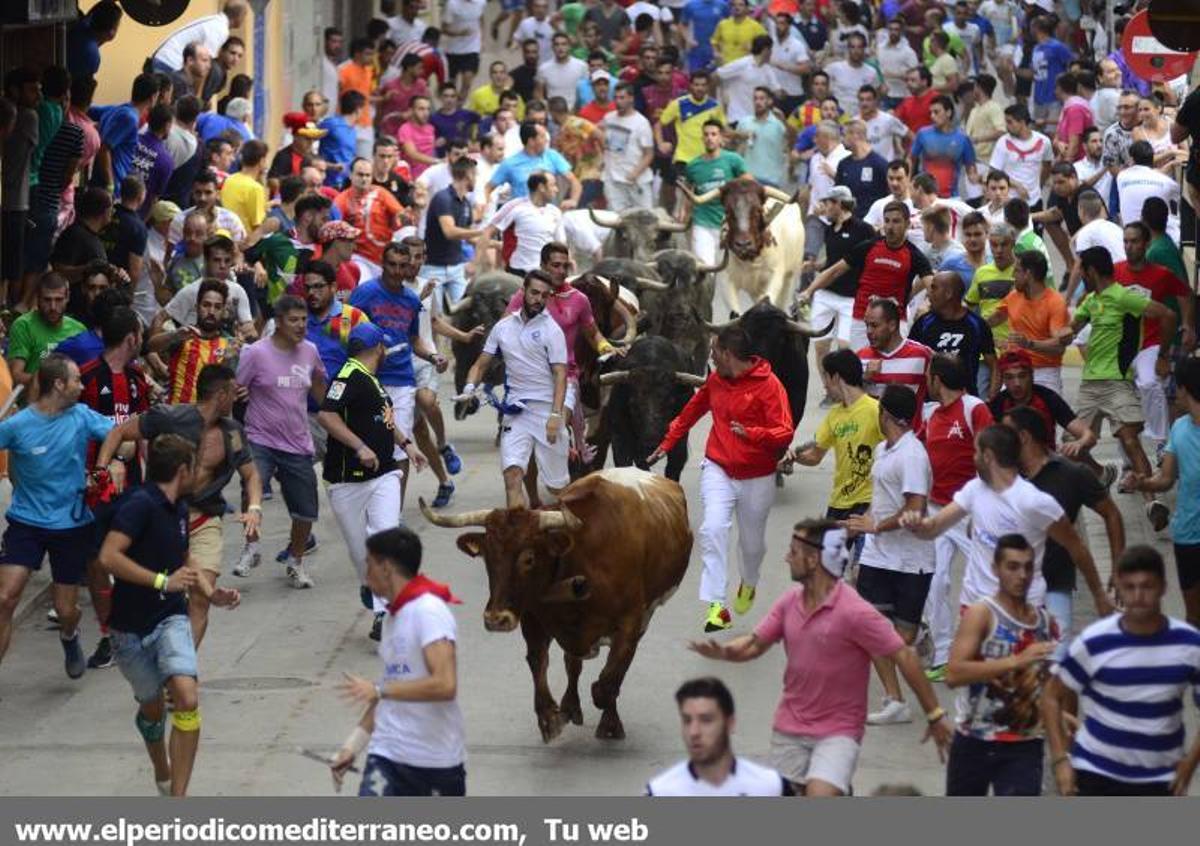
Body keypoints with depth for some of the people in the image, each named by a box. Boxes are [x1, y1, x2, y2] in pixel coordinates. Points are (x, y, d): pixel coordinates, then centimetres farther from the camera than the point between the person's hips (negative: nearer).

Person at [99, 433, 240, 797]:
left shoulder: (179, 508, 10)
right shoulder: (140, 504, -16)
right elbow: (109, 557, -27)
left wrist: (211, 593, 11)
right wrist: (163, 582, -26)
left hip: (171, 620, 5)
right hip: (132, 627, -5)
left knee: (187, 697, -19)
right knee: (153, 707, 12)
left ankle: (177, 798, -17)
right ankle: (163, 774, 43)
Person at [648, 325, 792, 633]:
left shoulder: (768, 385, -14)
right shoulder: (716, 380, 3)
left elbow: (785, 433, -20)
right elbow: (692, 411, 21)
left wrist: (751, 433, -37)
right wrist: (667, 443, 25)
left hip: (756, 478, -3)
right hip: (718, 469, 3)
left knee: (752, 543, 13)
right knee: (713, 529, -20)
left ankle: (748, 584, 47)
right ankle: (716, 605, -22)